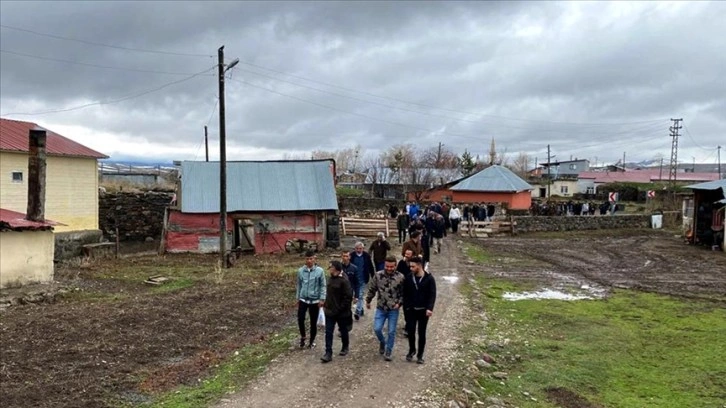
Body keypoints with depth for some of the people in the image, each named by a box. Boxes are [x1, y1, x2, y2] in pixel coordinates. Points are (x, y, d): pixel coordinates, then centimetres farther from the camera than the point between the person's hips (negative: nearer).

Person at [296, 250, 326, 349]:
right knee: (300, 319, -12)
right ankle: (302, 337, 14)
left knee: (313, 322, 6)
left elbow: (323, 286, -4)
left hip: (315, 300, -1)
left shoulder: (320, 271, -8)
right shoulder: (300, 271, 0)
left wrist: (322, 299, -10)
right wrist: (297, 298, 13)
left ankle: (312, 341, 24)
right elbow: (299, 285, 10)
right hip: (303, 300, 1)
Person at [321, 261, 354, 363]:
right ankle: (328, 353, 3)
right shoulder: (330, 280, 6)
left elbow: (348, 297, -20)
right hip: (330, 312, 6)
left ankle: (345, 348, 35)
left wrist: (340, 309, -19)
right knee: (328, 332, 1)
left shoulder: (344, 281, -18)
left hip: (341, 313, -6)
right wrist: (327, 305, 9)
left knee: (343, 331, 14)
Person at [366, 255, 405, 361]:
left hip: (393, 309, -1)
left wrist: (399, 303, -14)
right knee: (377, 328, -4)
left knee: (391, 331, 4)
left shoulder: (400, 277, -10)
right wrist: (368, 301, 14)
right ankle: (382, 342, 28)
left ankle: (388, 352, 21)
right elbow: (372, 289, 7)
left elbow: (403, 293, -1)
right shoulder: (378, 275, -5)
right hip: (381, 308, 1)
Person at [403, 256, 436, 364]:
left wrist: (429, 308, -22)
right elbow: (405, 294, 5)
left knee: (422, 333, 6)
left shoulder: (429, 278, -9)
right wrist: (406, 307, 1)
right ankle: (411, 350, 25)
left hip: (423, 310, -2)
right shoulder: (408, 278, -1)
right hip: (411, 310, 2)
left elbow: (432, 295, -11)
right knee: (410, 331, 0)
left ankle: (420, 355, 19)